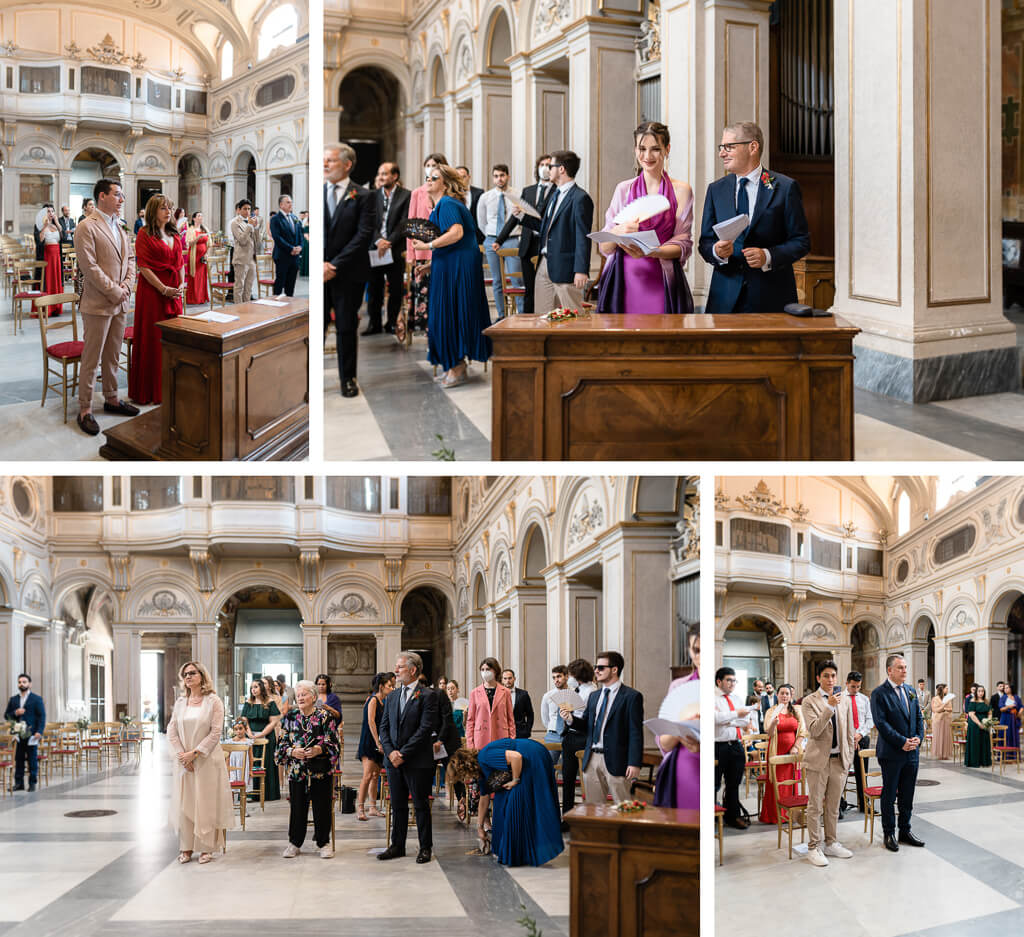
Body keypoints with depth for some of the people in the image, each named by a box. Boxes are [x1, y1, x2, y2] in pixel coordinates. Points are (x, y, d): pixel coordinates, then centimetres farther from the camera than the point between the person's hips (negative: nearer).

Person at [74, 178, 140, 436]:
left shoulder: (118, 227, 13)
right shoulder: (86, 227, -13)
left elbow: (129, 259, 17)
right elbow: (90, 267, -18)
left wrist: (126, 285, -1)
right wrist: (115, 292, -15)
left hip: (120, 303, 8)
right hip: (97, 304, -8)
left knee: (112, 356, 17)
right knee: (91, 360, -2)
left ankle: (111, 398, 28)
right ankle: (85, 410, 3)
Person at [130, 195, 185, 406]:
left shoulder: (174, 236, 14)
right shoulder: (145, 234, -6)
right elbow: (144, 266, -12)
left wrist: (182, 284, -1)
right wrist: (163, 289, -17)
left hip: (173, 291, 6)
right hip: (152, 290, -6)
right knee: (152, 338, -2)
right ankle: (150, 390, 3)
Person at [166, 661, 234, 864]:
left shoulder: (213, 701, -5)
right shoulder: (180, 702, 9)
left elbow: (215, 733, -10)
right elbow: (171, 731, 6)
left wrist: (194, 753, -15)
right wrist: (180, 754, -8)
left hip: (207, 761, -4)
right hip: (184, 761, 4)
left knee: (206, 802, -1)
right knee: (183, 803, 4)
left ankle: (206, 847, 6)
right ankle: (186, 847, 12)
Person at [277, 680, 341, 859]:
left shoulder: (324, 717, -1)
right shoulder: (290, 717, 8)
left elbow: (333, 743, -3)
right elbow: (282, 744, 9)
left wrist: (319, 750, -21)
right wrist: (292, 752, -11)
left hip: (321, 771, -2)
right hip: (297, 770, 2)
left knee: (322, 808, -1)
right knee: (297, 807, 2)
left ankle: (324, 843, 11)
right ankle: (295, 843, 15)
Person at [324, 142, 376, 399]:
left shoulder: (363, 196, -1)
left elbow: (364, 235, -8)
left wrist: (335, 265, -14)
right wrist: (319, 263, -10)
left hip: (348, 274, -2)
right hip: (318, 272, 2)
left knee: (347, 328, 6)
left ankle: (348, 379, 17)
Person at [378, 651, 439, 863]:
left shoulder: (427, 696, -7)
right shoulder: (392, 697, 13)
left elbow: (426, 728, -14)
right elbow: (384, 727, 11)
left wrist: (403, 753, -16)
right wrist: (390, 752, -6)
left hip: (418, 761, -6)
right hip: (394, 760, 6)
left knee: (421, 805, 1)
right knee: (397, 805, 11)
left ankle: (425, 848, 9)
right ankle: (397, 846, 19)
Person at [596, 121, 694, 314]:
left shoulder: (680, 190, 6)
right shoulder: (623, 189, 11)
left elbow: (684, 245, -1)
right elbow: (604, 248, 8)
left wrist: (651, 252, -18)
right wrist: (619, 231, -14)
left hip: (661, 282, -1)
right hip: (623, 282, 1)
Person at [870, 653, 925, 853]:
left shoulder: (910, 691, 11)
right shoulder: (880, 693, -10)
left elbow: (919, 717, 14)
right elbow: (881, 723, -16)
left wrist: (918, 737, -4)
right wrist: (902, 742, -19)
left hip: (911, 752, 6)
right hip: (891, 753, -6)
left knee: (907, 795, 13)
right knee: (889, 795, 3)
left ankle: (905, 831, 23)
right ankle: (889, 834, 12)